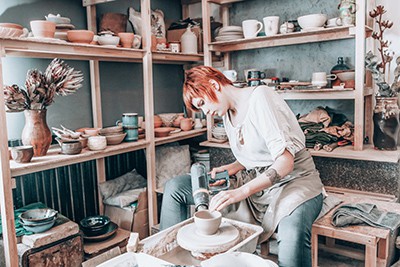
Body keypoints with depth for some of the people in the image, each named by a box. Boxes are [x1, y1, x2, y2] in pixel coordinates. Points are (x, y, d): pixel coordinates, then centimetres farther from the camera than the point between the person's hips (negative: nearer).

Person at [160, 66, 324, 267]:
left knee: (292, 233, -43)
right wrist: (231, 169, -1)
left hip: (292, 181, -7)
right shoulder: (228, 113, 8)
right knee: (175, 187, 2)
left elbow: (285, 161, -24)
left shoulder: (260, 97, -16)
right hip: (252, 183, 8)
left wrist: (241, 192, -31)